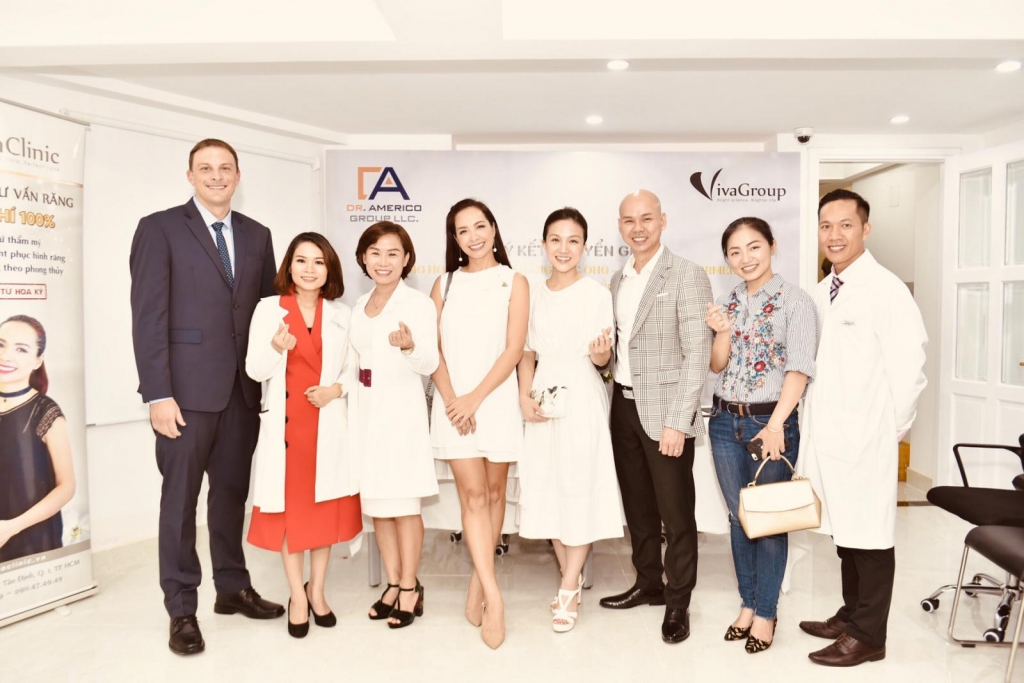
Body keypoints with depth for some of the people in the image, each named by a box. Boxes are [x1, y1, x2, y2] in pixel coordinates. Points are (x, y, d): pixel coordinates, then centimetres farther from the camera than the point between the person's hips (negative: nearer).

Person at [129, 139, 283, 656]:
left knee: (232, 491, 14)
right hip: (187, 389, -4)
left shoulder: (256, 235, 12)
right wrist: (157, 394, -14)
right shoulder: (160, 228, -2)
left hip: (243, 389, 5)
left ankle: (232, 588, 29)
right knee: (180, 499, 5)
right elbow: (148, 316, -8)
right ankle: (182, 610, 18)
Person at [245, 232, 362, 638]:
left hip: (329, 425, 2)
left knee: (325, 506, 8)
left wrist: (337, 389, -11)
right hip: (285, 425, -2)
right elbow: (254, 370, -3)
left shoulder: (342, 314, 7)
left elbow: (355, 370, 8)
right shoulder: (268, 309, 0)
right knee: (290, 507, 5)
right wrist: (275, 348, -22)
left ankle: (317, 590, 26)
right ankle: (297, 595, 20)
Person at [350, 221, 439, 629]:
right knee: (375, 502, 10)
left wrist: (409, 345, -32)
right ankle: (393, 584, 22)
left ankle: (410, 588, 14)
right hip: (365, 409, 6)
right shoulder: (359, 306, 13)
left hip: (402, 409, -6)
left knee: (403, 504, 1)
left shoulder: (419, 303, -5)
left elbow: (429, 364, -13)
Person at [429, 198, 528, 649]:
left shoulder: (513, 282, 4)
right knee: (472, 494, -6)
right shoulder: (444, 284, 11)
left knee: (493, 492, 6)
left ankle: (477, 585, 20)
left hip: (496, 399, -1)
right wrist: (451, 398, -10)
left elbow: (513, 349, -5)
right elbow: (434, 348, 4)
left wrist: (475, 397, -13)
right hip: (453, 401, 1)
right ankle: (493, 595, -5)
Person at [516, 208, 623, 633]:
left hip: (583, 401, -4)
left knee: (580, 490, -2)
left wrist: (600, 353, -27)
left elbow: (601, 360, -4)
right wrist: (524, 397, -4)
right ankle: (572, 580, 24)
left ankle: (569, 592, 9)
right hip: (543, 401, 4)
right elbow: (528, 353, 10)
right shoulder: (534, 295, 8)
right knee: (547, 489, 7)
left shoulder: (597, 294, -3)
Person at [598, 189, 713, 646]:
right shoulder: (618, 279, 12)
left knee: (675, 512, 5)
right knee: (637, 506, 17)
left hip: (663, 411, -6)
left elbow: (697, 353, -14)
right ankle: (648, 584, 34)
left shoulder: (687, 275, -9)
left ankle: (678, 602, 21)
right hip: (623, 406, 7)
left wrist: (678, 421, -19)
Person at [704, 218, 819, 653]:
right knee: (738, 517, 14)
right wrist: (722, 333, -10)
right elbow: (716, 365, 9)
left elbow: (799, 369, -16)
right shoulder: (726, 303, 8)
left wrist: (775, 425, -25)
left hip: (771, 422, -5)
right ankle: (747, 604, 29)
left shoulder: (795, 302, -8)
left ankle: (765, 613, 22)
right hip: (725, 421, 5)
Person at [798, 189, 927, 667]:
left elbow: (909, 371, -13)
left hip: (864, 441, -7)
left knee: (869, 538, 5)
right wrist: (811, 425, 7)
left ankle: (867, 636, 19)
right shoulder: (821, 291, 11)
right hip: (825, 437, 7)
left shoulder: (886, 290, -12)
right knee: (843, 534, 18)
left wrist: (887, 432, -7)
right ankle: (851, 614, 34)